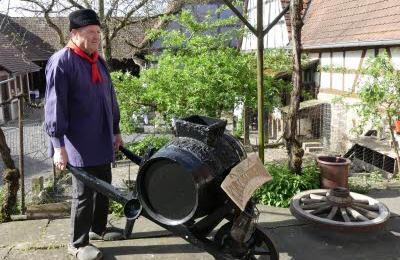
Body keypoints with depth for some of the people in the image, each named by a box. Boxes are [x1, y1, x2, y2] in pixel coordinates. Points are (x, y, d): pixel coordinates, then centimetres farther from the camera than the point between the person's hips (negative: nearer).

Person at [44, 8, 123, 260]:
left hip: (102, 141, 8)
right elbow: (55, 106, -16)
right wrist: (58, 145, -19)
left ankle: (98, 228, 36)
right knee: (84, 194, 1)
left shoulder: (98, 61, 13)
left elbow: (110, 99, 19)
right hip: (81, 145, -8)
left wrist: (116, 131, 20)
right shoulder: (61, 62, -13)